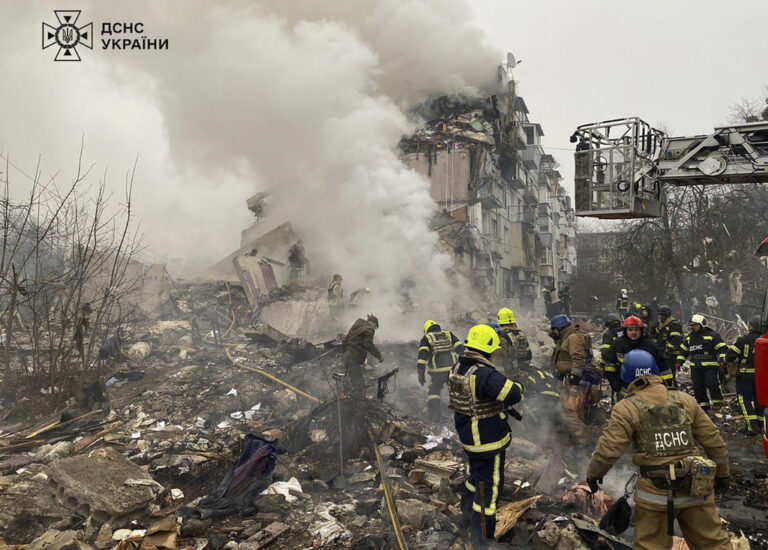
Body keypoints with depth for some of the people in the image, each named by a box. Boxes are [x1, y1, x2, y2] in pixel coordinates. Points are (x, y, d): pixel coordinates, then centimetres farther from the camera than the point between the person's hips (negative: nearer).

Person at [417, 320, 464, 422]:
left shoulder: (426, 338, 12)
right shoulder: (448, 334, 20)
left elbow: (422, 354, -3)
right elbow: (460, 348, 10)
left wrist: (420, 372, -5)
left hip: (438, 370, -2)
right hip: (453, 368, 2)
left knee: (433, 392, 12)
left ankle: (433, 418, 6)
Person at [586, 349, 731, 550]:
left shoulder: (627, 409, -7)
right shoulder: (685, 400, 6)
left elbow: (608, 449, -11)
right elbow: (713, 440, 11)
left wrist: (593, 474, 6)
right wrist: (723, 473, 24)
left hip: (655, 492, -3)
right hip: (695, 488, 4)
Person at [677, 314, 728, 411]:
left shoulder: (712, 335, -3)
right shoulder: (689, 337, 15)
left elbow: (722, 348, -5)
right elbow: (683, 350, 22)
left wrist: (721, 360, -15)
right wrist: (679, 362, 17)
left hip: (710, 366, -6)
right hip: (695, 367, 6)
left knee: (711, 383, -19)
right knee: (698, 388, 7)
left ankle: (717, 401, 5)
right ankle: (703, 406, 19)